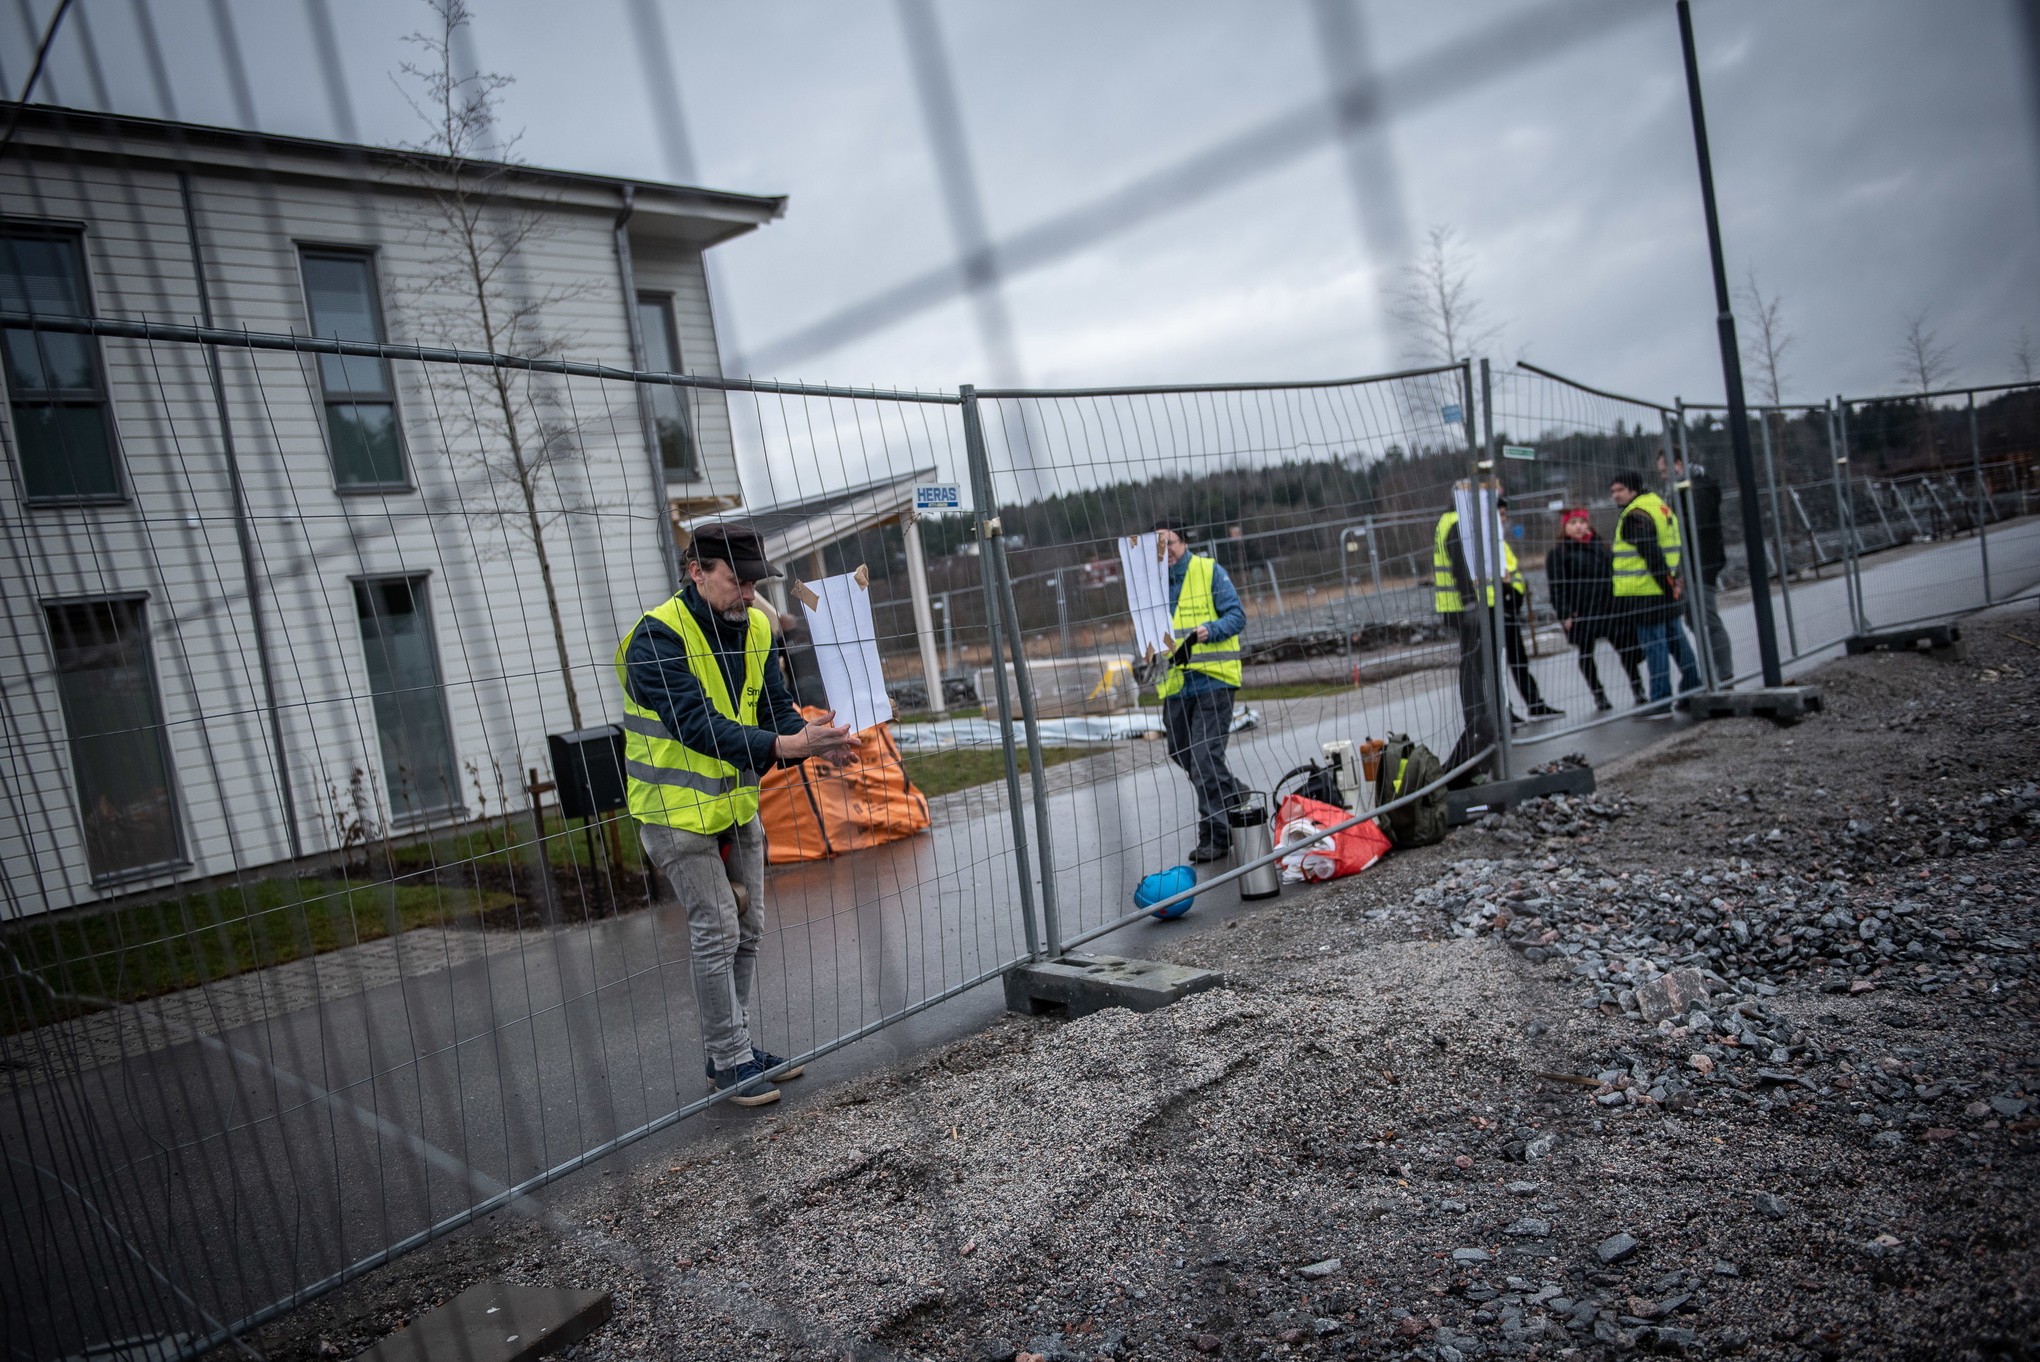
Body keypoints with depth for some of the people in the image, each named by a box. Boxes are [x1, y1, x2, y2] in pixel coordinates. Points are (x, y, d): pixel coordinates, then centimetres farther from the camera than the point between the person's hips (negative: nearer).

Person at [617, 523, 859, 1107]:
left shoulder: (754, 628, 1)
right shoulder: (656, 637, -21)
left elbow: (775, 708, -2)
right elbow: (697, 724, -31)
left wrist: (814, 740, -24)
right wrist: (784, 745, -40)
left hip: (737, 803, 7)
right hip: (677, 809, -7)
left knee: (747, 929, 13)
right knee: (716, 933, -6)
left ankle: (734, 1049, 28)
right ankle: (729, 1063, 9)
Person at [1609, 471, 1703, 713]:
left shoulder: (1634, 516, -15)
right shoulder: (1661, 506, 17)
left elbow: (1652, 556, -20)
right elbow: (1677, 547, 20)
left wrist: (1669, 585, -16)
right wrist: (1676, 581, 18)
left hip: (1646, 594, -10)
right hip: (1667, 592, 10)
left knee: (1654, 646, -7)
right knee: (1676, 640, 18)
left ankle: (1660, 703, -5)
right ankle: (1694, 689, 26)